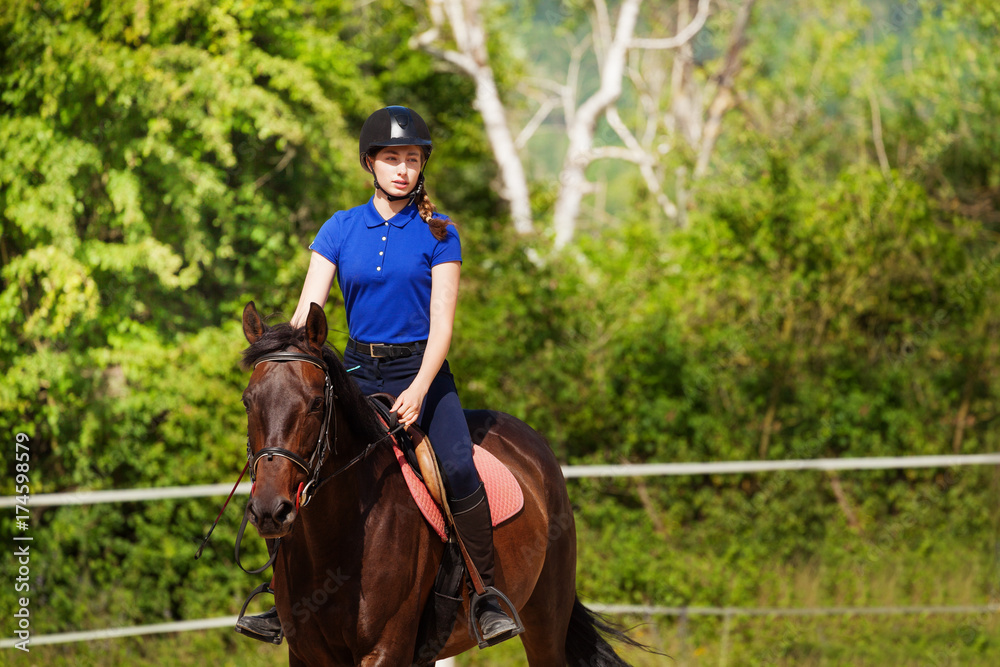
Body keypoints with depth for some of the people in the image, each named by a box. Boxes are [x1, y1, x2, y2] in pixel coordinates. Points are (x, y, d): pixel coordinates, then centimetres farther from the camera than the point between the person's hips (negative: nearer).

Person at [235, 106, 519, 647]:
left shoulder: (437, 234, -1)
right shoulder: (340, 230, 6)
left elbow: (441, 323, -8)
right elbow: (307, 311, -1)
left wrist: (419, 392, -22)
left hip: (421, 372, -3)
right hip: (357, 372, 3)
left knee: (459, 469, -27)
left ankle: (489, 598, -17)